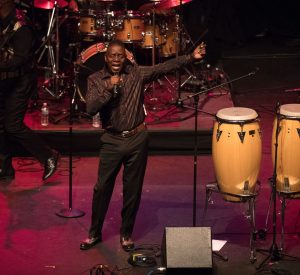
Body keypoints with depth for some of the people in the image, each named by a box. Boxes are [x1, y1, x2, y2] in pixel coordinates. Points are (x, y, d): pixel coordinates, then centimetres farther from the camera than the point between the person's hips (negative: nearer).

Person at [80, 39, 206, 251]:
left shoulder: (137, 74, -2)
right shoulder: (96, 80, -2)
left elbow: (165, 67, -10)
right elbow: (91, 108, -14)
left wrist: (191, 57, -20)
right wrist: (109, 89, -24)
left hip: (137, 139, 0)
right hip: (112, 141, 0)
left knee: (133, 190, 7)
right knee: (102, 188, 5)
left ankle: (126, 234, 23)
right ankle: (95, 233, 21)